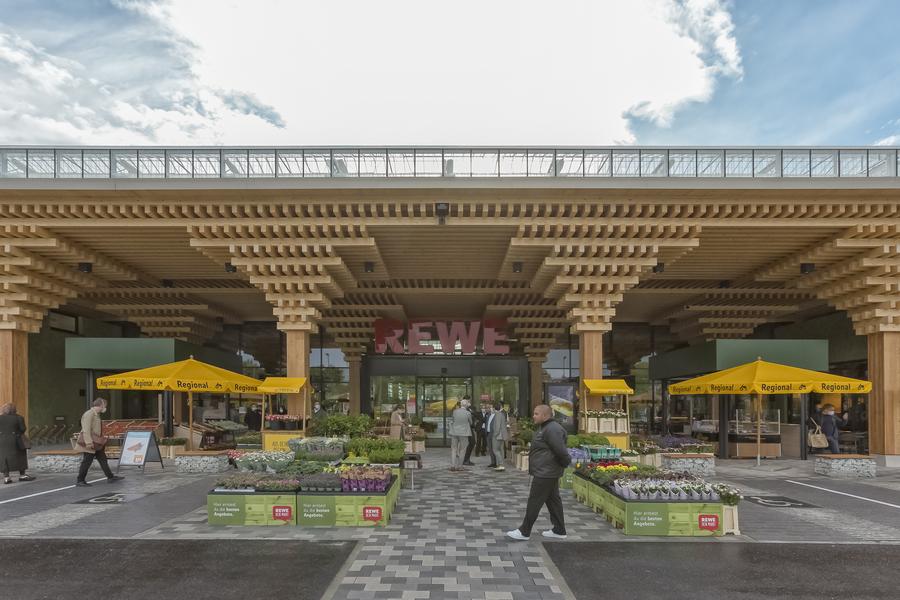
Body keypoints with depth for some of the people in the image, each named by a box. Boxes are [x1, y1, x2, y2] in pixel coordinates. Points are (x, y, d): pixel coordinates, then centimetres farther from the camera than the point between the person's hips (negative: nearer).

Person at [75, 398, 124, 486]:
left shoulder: (96, 414, 15)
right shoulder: (89, 414, -16)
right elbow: (86, 430, -22)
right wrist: (89, 443, -25)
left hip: (96, 442, 10)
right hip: (90, 443, -10)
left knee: (103, 459, 10)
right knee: (87, 461, -3)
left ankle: (110, 477, 14)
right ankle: (79, 481, 7)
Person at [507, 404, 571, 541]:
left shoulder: (552, 429, -21)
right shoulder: (544, 427, 13)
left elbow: (561, 450, -24)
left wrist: (565, 463, -10)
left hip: (545, 473, -11)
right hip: (546, 472, 11)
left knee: (534, 501, -3)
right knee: (553, 500, 14)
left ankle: (524, 532, 4)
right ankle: (559, 531, 22)